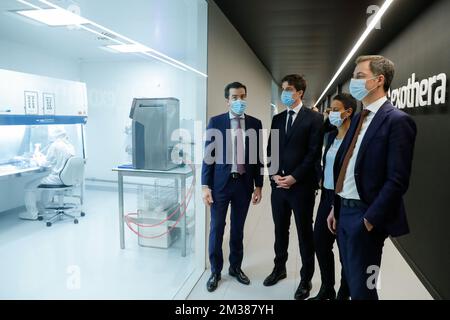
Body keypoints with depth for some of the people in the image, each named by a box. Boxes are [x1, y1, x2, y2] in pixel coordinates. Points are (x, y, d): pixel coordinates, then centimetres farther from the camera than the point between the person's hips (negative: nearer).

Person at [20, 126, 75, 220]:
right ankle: (40, 208, 44)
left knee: (29, 187, 7)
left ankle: (32, 214, 17)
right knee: (46, 180, 37)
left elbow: (46, 163, -8)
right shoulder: (70, 145, 7)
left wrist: (37, 158, 11)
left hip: (57, 178, -9)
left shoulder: (55, 145, -17)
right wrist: (42, 157, 21)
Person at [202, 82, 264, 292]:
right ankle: (215, 271, 25)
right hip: (220, 183, -2)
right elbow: (209, 155, -3)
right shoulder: (215, 122, -2)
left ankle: (235, 267, 34)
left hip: (244, 184, 2)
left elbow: (258, 156, 5)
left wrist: (258, 186, 3)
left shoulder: (255, 123, 3)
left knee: (238, 229, 15)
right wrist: (206, 186, -8)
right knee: (216, 229, 7)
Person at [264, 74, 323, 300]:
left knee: (304, 233, 8)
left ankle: (306, 278, 24)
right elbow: (271, 149, 11)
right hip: (278, 184, 5)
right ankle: (279, 268, 35)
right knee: (280, 229, 16)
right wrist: (274, 174, -3)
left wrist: (294, 177, -15)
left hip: (302, 185, -4)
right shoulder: (277, 118, 11)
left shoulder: (314, 118, -4)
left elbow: (314, 153, -10)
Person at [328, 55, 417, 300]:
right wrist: (336, 208, 13)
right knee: (351, 280, 21)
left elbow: (397, 180, -18)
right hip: (345, 210, 8)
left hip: (365, 215, -8)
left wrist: (371, 218, -19)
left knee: (361, 288, 4)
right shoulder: (359, 118, 13)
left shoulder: (397, 120, -13)